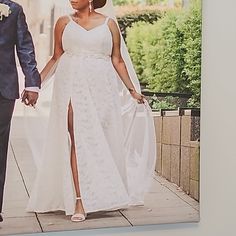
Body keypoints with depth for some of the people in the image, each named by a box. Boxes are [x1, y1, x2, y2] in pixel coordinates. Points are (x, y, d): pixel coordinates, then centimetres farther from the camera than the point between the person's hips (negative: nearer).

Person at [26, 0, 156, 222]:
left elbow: (117, 61, 10)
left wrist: (132, 90, 7)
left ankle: (103, 195, 19)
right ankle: (79, 201, -5)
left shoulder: (109, 24, 8)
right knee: (77, 140, -6)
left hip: (100, 87, 1)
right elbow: (56, 57, 11)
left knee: (102, 141, 3)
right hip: (72, 86, 0)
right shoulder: (64, 22, 10)